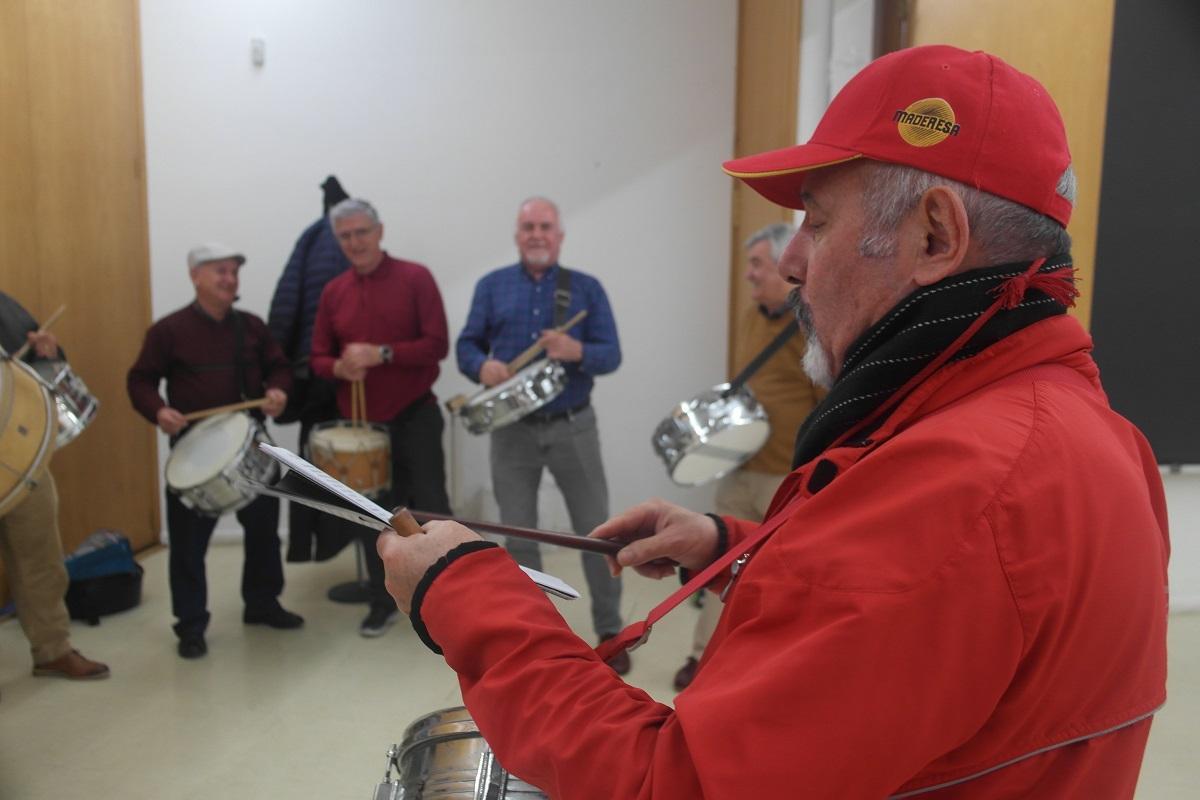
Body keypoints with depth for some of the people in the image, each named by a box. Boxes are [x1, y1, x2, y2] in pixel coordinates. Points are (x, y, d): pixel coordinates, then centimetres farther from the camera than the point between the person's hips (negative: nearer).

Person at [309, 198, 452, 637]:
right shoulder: (332, 292, 7)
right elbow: (318, 358, 9)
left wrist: (381, 353, -23)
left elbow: (437, 344, -13)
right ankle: (383, 602, 27)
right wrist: (339, 367, -14)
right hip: (359, 421, 4)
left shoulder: (415, 278, -6)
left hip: (414, 417, -4)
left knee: (431, 511, 3)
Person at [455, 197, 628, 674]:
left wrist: (577, 352, -26)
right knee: (517, 536, 8)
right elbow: (466, 344, 2)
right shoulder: (491, 286, 6)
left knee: (595, 529, 5)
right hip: (512, 431, 1)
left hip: (573, 428, -1)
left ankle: (609, 632, 21)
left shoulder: (587, 288, 2)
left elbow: (611, 355, -5)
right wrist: (483, 366, -20)